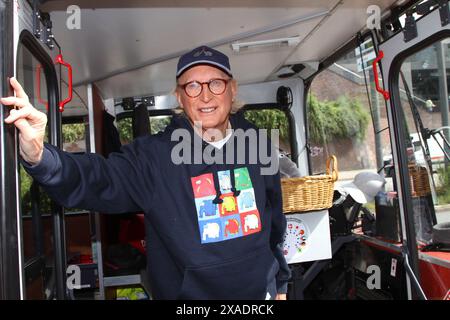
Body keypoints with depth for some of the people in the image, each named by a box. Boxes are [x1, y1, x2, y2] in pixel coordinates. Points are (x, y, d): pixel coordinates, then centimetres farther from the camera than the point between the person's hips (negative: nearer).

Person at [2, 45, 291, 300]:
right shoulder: (153, 156, -13)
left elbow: (275, 225, 6)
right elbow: (98, 179, -28)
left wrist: (280, 284, 13)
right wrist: (39, 156, -47)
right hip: (187, 293, -2)